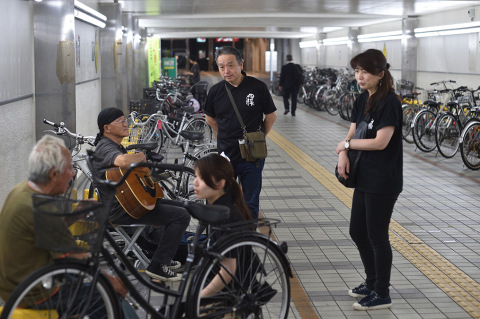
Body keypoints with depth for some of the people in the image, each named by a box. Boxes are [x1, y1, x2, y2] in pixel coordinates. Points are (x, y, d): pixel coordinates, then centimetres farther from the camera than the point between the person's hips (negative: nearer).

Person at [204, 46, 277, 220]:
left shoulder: (258, 87, -7)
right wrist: (227, 138, 12)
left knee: (250, 203, 8)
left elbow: (271, 116, 4)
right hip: (225, 155, 2)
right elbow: (210, 119, 15)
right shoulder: (216, 91, 0)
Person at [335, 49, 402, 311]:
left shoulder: (389, 102, -17)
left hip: (383, 181, -9)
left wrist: (346, 144, -11)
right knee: (357, 231, 17)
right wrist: (343, 154, -11)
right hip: (364, 178, 9)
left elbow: (380, 142, -23)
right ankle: (372, 282, 35)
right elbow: (351, 134, 10)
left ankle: (382, 295, 16)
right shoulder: (361, 101, 9)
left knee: (376, 236, 1)